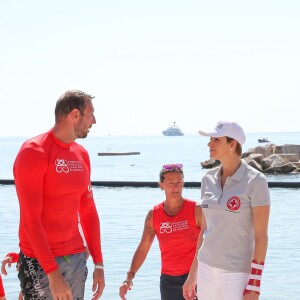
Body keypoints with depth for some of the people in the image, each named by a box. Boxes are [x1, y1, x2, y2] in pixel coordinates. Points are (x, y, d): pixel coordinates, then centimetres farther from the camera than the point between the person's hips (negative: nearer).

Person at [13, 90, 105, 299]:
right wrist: (53, 273, -22)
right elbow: (30, 219, -17)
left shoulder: (82, 155, 11)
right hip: (40, 264, -6)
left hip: (77, 258, 7)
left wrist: (99, 264, 11)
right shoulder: (33, 152, -12)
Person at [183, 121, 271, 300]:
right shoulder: (209, 180, 5)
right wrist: (193, 274, 15)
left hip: (239, 274, -6)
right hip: (208, 269, 6)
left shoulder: (255, 181, -14)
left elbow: (261, 236, -14)